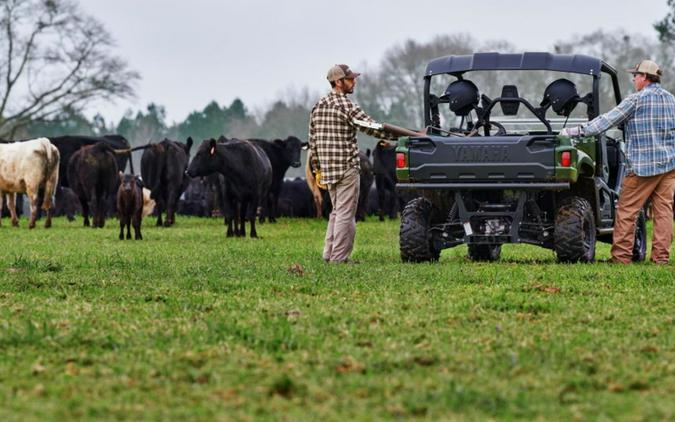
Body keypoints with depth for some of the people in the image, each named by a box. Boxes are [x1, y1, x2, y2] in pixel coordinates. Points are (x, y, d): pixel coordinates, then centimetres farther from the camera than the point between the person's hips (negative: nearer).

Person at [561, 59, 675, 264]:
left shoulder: (636, 100, -8)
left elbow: (608, 120, -10)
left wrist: (578, 131, -7)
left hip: (643, 165, -6)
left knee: (626, 211, -1)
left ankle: (621, 255, -2)